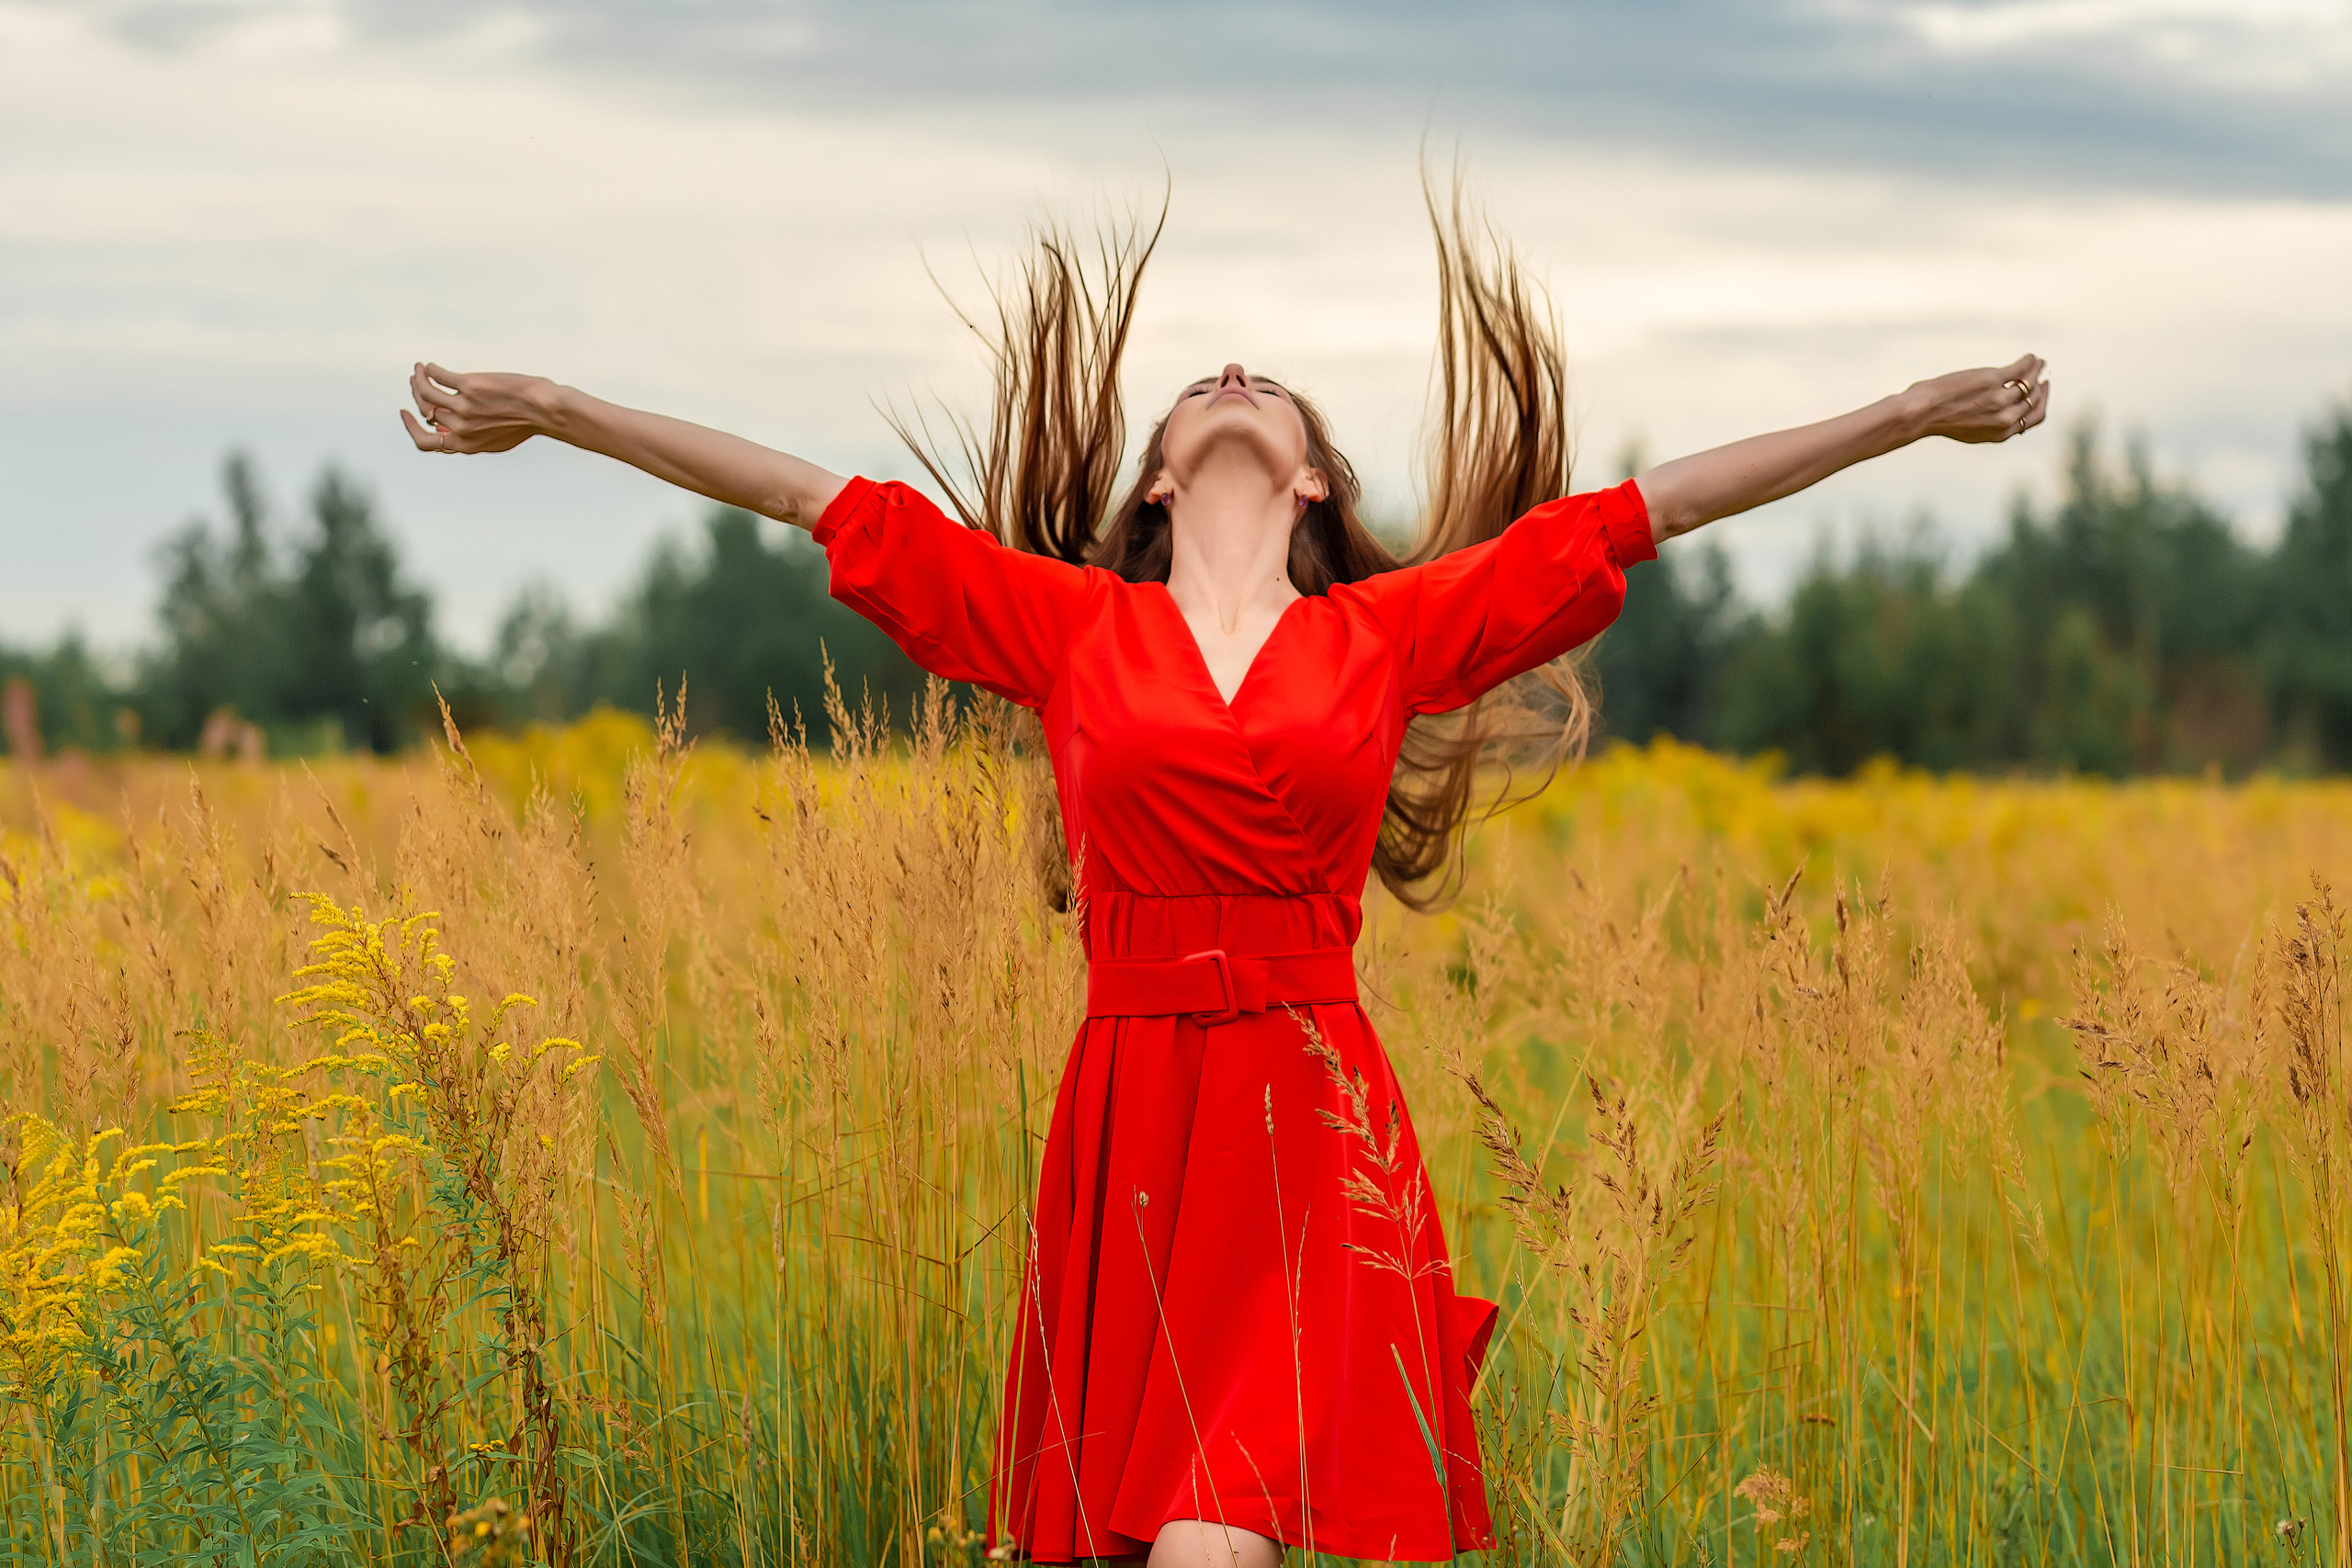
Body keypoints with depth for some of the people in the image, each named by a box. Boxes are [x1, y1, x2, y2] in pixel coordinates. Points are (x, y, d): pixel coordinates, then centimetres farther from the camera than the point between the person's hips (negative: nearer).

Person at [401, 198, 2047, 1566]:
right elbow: (825, 500, 10)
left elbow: (1643, 510, 9)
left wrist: (1914, 411, 11)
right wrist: (559, 410, 9)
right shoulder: (1070, 628, 10)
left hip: (1315, 1144, -1)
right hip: (1131, 1136, 1)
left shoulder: (1393, 633, 9)